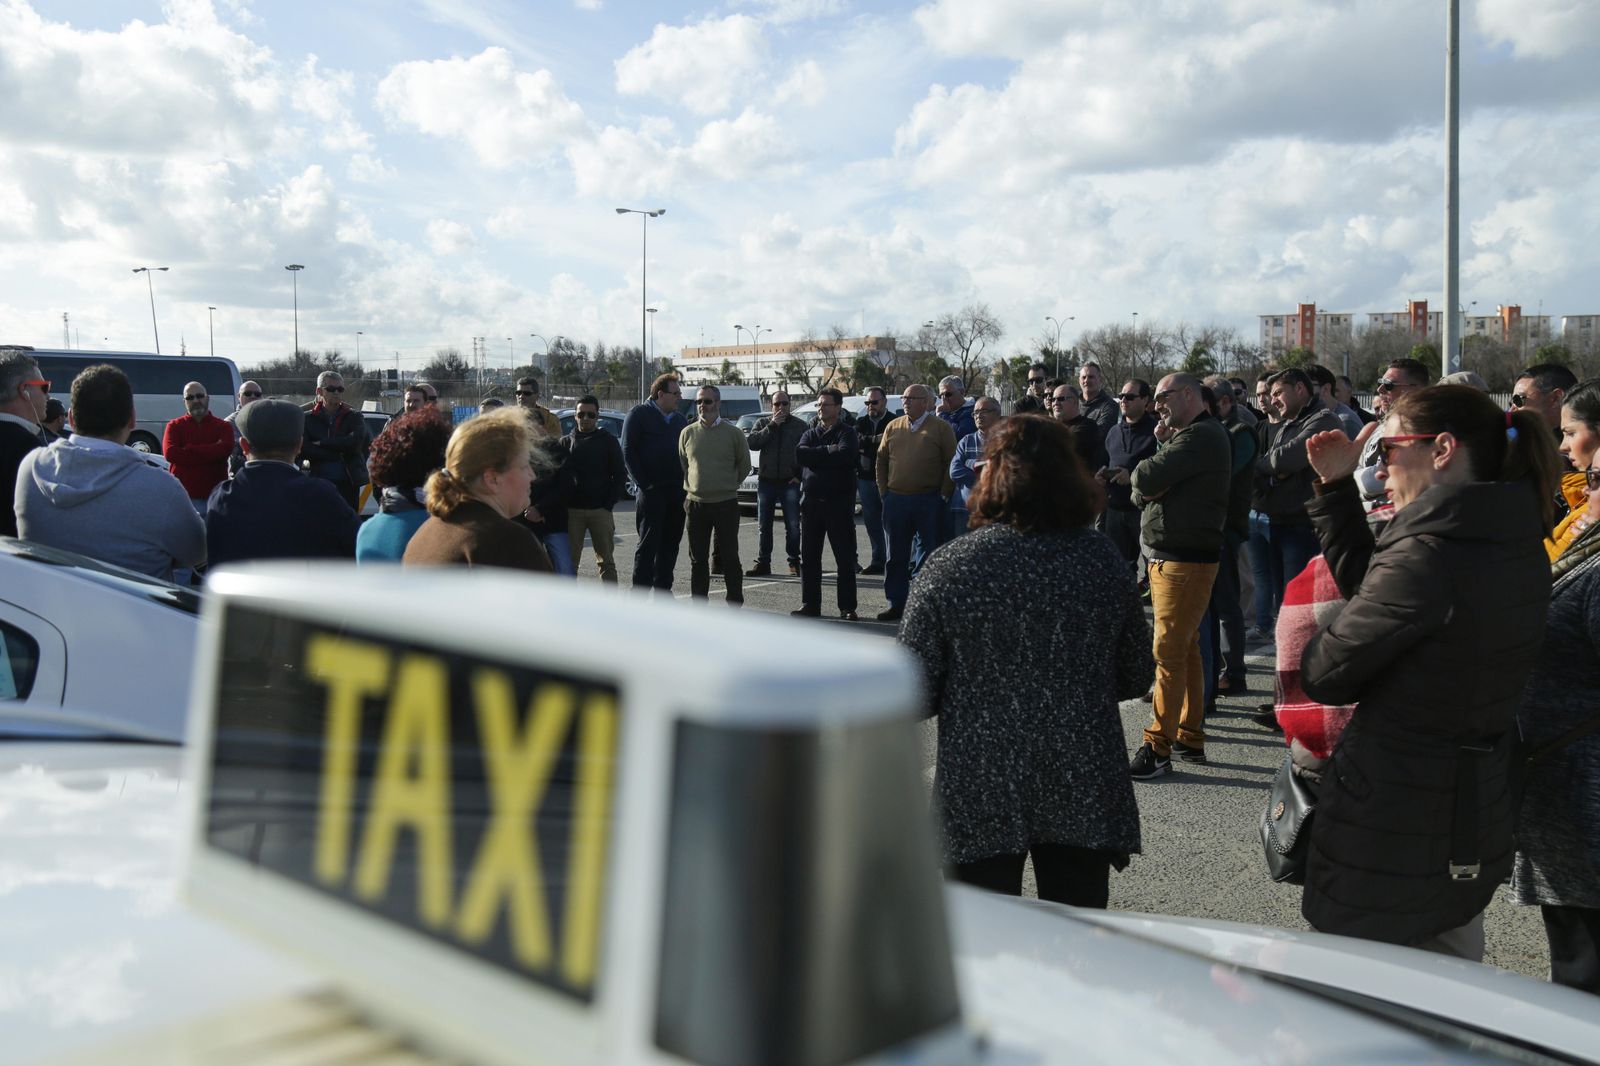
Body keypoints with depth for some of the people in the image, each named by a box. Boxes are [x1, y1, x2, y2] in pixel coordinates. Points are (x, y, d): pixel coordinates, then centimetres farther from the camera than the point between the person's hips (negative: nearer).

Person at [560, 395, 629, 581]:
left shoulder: (608, 442, 6)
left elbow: (620, 475, 5)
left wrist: (609, 503, -5)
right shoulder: (566, 442, 9)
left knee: (607, 561, 3)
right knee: (569, 561, 1)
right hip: (572, 510, 1)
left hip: (600, 510, -1)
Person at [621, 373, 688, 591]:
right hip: (652, 491, -6)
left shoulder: (679, 419, 17)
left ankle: (663, 587, 15)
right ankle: (640, 591, -1)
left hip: (676, 491, 6)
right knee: (649, 544, -5)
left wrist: (683, 484, 6)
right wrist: (644, 484, -12)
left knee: (670, 543, 7)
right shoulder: (639, 415, -2)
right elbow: (628, 452, -6)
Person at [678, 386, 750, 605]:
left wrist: (727, 485, 9)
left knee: (730, 557, 2)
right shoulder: (688, 433, 5)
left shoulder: (733, 433, 0)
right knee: (698, 559, 7)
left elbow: (744, 466, 9)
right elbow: (681, 464, 16)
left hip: (726, 504, -2)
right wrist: (691, 487, 10)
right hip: (695, 503, 2)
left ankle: (735, 604, 10)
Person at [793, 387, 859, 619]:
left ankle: (847, 607, 4)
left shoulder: (846, 432, 0)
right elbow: (800, 454, -5)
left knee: (845, 558, -1)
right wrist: (828, 451, -12)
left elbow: (845, 455, -21)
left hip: (839, 502, -5)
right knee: (808, 557, 7)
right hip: (811, 501, 5)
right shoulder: (811, 433, 15)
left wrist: (815, 457, -11)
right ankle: (810, 604, 16)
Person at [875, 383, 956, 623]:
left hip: (929, 501, -3)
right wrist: (884, 492, 7)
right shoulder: (893, 427, 11)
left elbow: (951, 463, -2)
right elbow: (881, 461, 15)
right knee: (895, 556, 8)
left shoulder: (941, 428, 0)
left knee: (927, 555, 1)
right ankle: (896, 604, 16)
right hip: (895, 500, 4)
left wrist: (943, 494, -7)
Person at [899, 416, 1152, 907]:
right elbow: (1134, 677, 6)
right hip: (1084, 793, 3)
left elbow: (914, 694, -10)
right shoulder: (1101, 559, -3)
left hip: (980, 799, -2)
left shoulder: (949, 567, -12)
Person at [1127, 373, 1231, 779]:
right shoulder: (1185, 437, 20)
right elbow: (1140, 495, 14)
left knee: (1169, 653, -10)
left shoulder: (1201, 437, -14)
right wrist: (1147, 488, -7)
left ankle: (1157, 749, -8)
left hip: (1185, 560, -10)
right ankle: (1190, 739, 21)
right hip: (1166, 557, 10)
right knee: (1185, 649, 14)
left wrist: (1144, 475, -1)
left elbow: (1144, 479, -22)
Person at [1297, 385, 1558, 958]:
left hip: (1387, 835, -9)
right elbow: (1370, 583, 11)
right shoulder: (1516, 547, 2)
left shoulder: (1430, 555, -25)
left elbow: (1324, 674, -18)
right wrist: (1338, 487, 11)